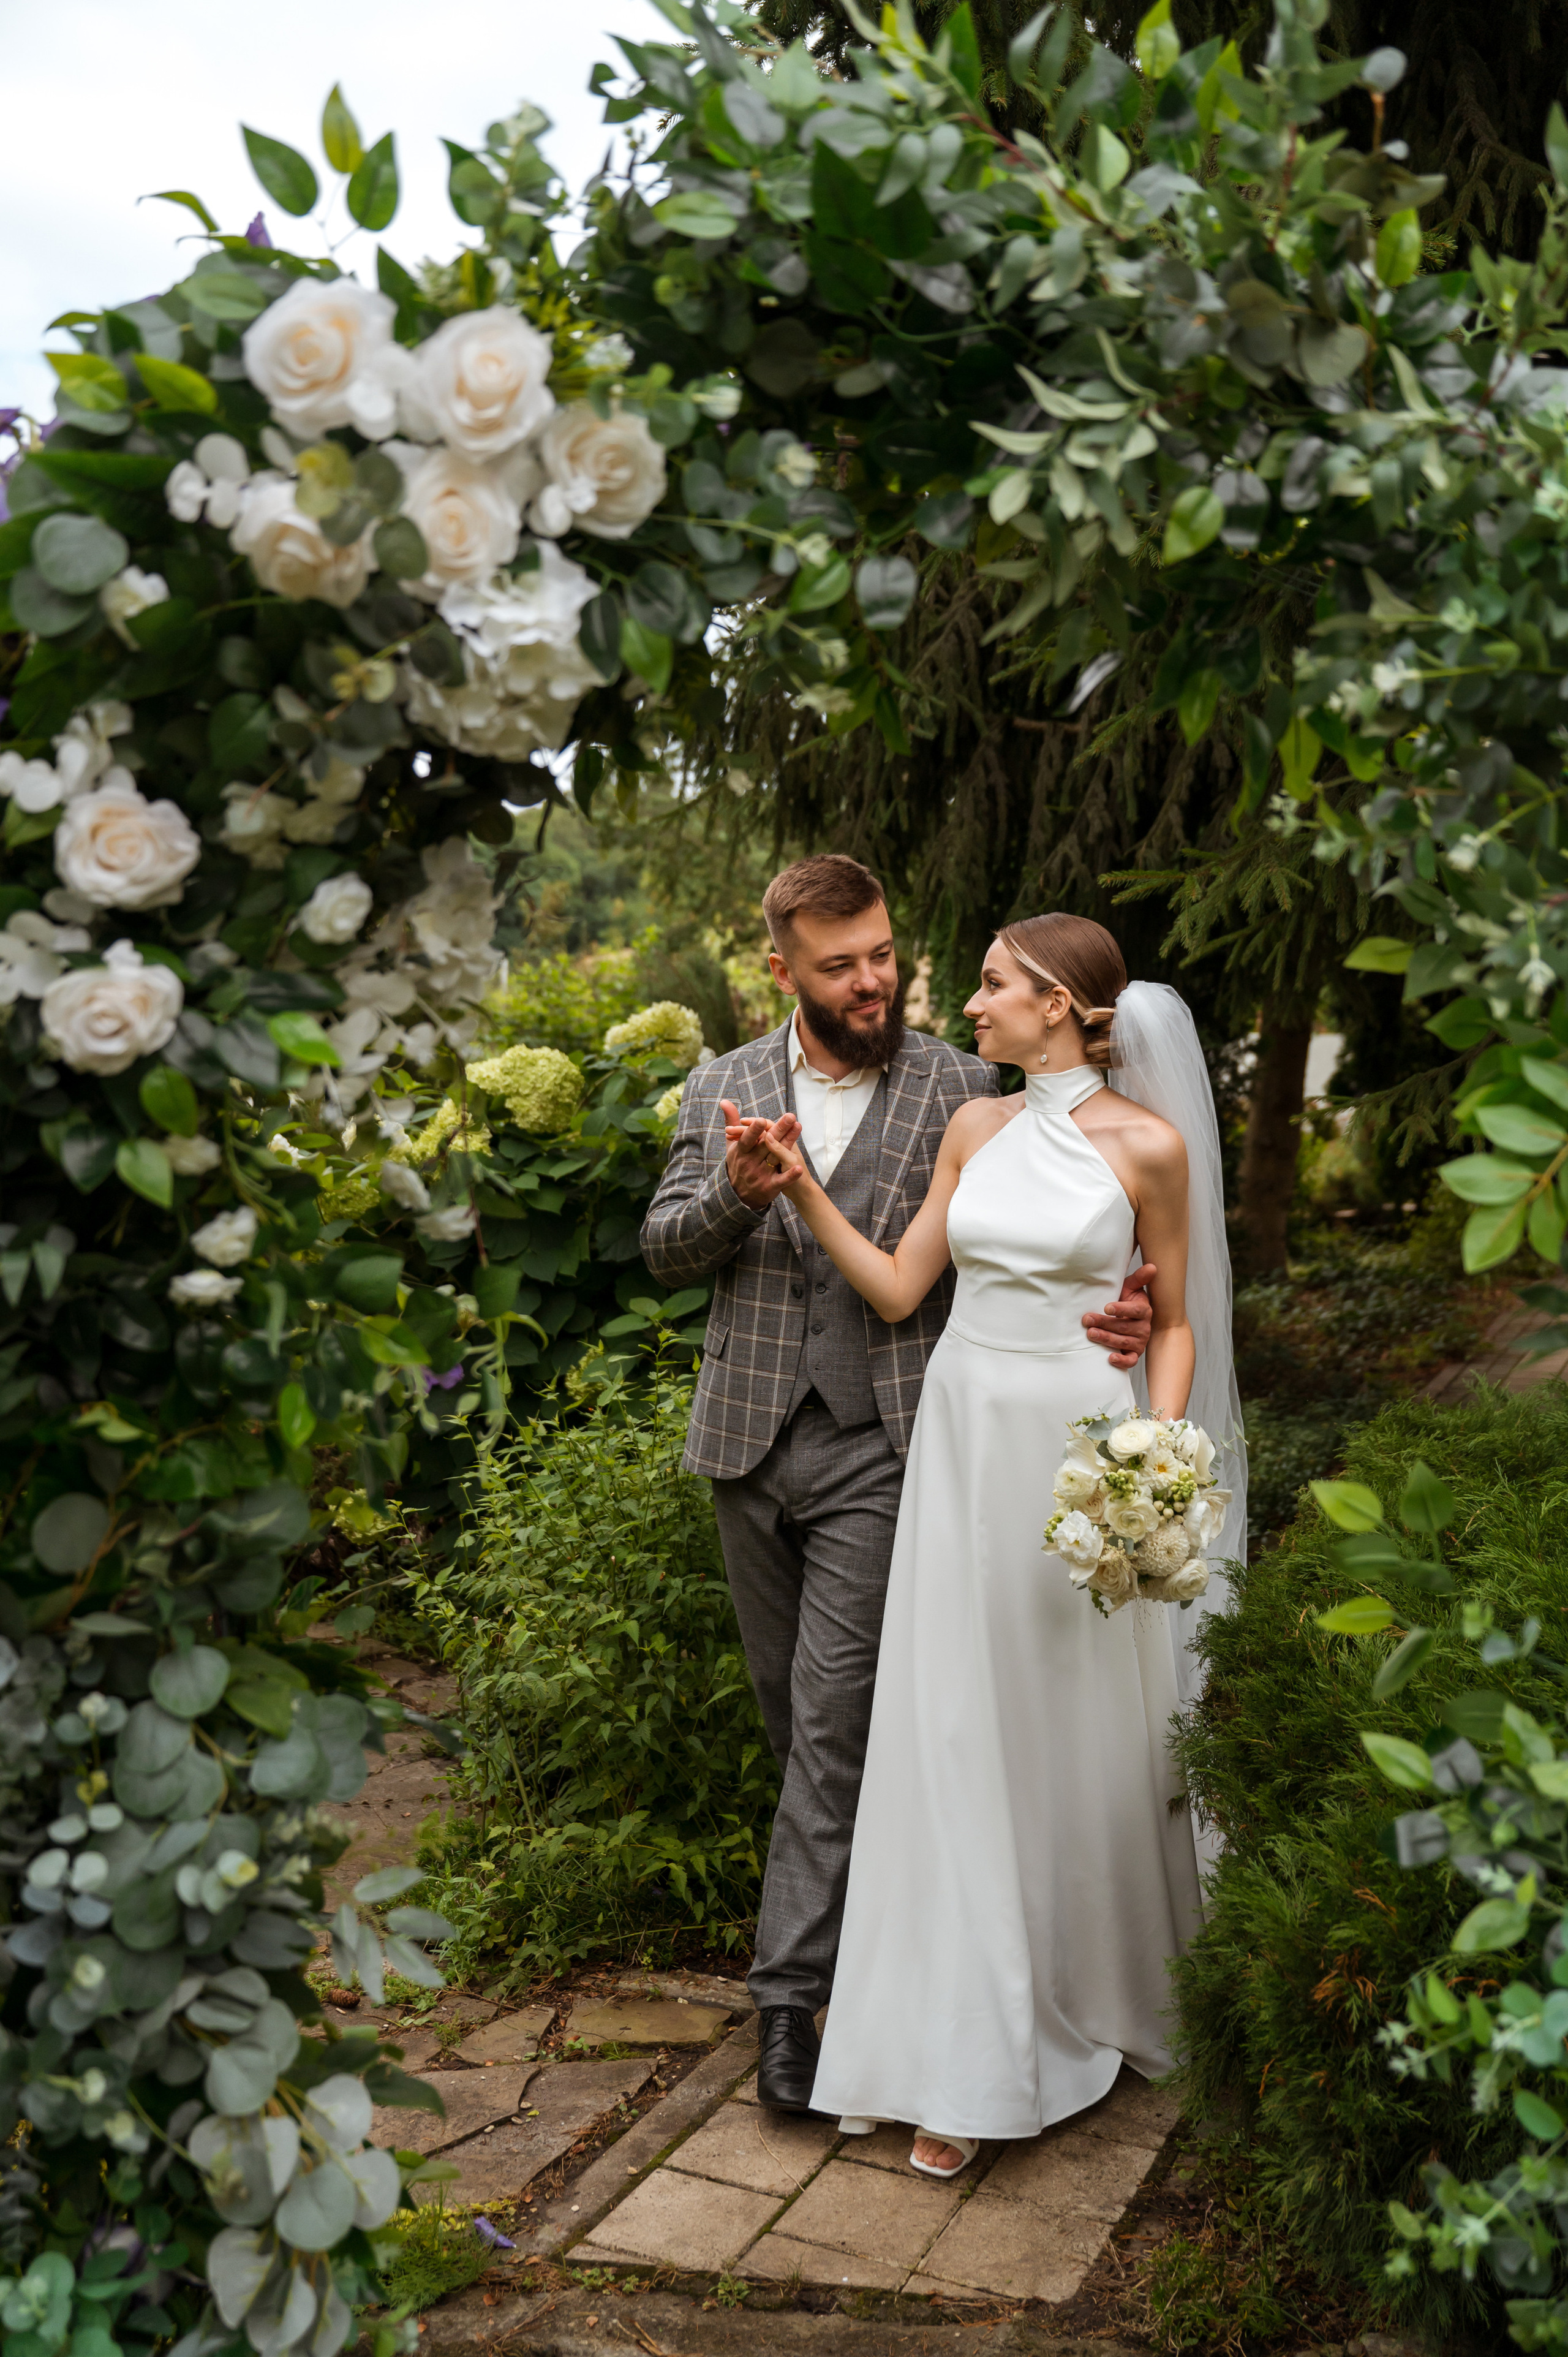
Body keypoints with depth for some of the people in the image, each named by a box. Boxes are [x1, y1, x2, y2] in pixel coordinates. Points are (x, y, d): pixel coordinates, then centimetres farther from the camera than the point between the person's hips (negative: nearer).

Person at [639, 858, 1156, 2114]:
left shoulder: (962, 1089, -3)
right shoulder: (723, 1086, 6)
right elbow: (664, 1247, 5)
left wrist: (1104, 1313, -22)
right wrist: (735, 1192, -16)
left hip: (878, 1453, -4)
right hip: (749, 1442, 4)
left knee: (834, 1719, -6)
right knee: (793, 1714, 16)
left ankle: (792, 1988, 4)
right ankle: (857, 1900, 37)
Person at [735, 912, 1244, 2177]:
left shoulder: (1149, 1144, -6)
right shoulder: (976, 1127, 7)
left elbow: (1175, 1323, 1)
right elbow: (897, 1288, 7)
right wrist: (804, 1189, -1)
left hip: (1078, 1450, -4)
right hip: (962, 1445, 4)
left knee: (1083, 1734, 9)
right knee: (957, 1741, 7)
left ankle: (1098, 1997, 33)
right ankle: (974, 2055, 21)